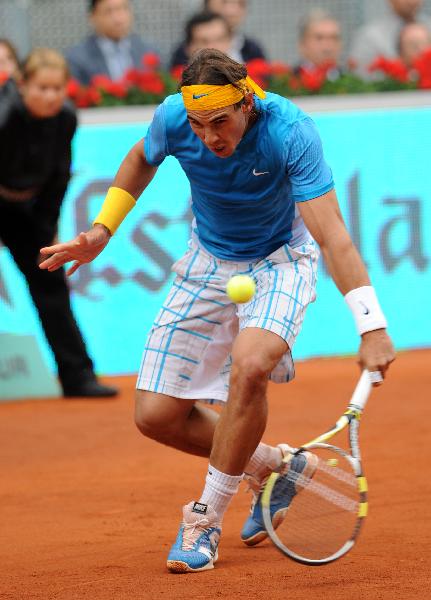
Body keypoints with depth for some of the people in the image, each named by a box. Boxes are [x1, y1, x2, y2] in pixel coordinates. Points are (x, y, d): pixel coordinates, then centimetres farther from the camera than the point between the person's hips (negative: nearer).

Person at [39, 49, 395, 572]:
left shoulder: (290, 133, -31)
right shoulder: (173, 118, -20)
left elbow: (331, 236, -35)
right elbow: (141, 160, 7)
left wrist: (372, 325, -43)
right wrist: (101, 231, -3)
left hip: (280, 260, -4)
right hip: (209, 263, 4)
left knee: (249, 367, -34)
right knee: (156, 417, -3)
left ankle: (206, 519, -15)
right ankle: (272, 464, 22)